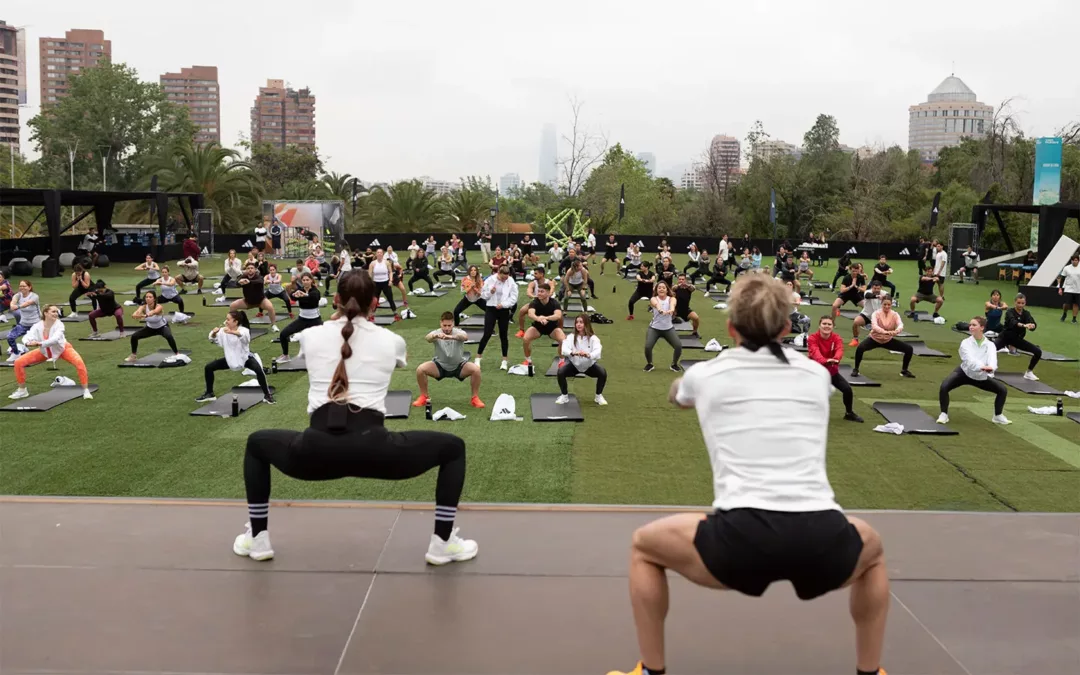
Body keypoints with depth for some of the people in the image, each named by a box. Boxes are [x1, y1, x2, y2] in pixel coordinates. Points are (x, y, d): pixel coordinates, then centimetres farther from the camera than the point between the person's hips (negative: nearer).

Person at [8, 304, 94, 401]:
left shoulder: (59, 325, -31)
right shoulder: (37, 326, -24)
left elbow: (55, 339, -48)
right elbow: (27, 337, -37)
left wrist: (39, 343, -61)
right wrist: (28, 343, -60)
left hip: (62, 349, -3)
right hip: (44, 351, 3)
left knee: (79, 363, -30)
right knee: (19, 362, -6)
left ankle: (86, 391, -16)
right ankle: (22, 391, 15)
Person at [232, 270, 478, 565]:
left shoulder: (311, 335, 16)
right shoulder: (391, 340, 15)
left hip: (317, 451, 2)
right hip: (371, 450, -1)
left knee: (256, 443, 34)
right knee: (453, 448, 22)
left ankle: (257, 539, 31)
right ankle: (443, 543, 19)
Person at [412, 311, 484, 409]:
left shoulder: (458, 332, -21)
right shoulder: (437, 332, -19)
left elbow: (465, 336, -47)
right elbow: (428, 338, -43)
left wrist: (452, 337, -70)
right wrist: (435, 336, -70)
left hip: (459, 366, -1)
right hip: (440, 366, 1)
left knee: (476, 369, -28)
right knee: (420, 369, -24)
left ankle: (475, 398, -8)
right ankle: (424, 397, -1)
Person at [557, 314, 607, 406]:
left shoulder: (593, 338, -16)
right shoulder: (571, 337, -13)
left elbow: (598, 351, -34)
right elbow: (564, 349, -31)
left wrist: (588, 355, -57)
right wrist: (573, 353, -55)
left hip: (589, 365, 0)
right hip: (574, 364, 0)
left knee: (603, 373, -25)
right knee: (560, 372, -26)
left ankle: (598, 396, 2)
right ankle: (564, 396, 0)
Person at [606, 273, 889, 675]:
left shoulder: (705, 374, 15)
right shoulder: (816, 374, 19)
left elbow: (675, 397, 43)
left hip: (743, 537, -2)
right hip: (822, 541, 3)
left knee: (643, 546, 26)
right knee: (872, 550, 38)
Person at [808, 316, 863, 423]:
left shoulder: (837, 338, -10)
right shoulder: (812, 338, -18)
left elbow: (839, 350, -32)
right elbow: (815, 352, -38)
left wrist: (836, 359, -57)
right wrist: (825, 361, -60)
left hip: (832, 371, 3)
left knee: (847, 389, -11)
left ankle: (849, 413, 15)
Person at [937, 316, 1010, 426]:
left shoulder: (989, 344, -14)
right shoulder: (965, 343, -19)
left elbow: (992, 358, -34)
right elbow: (969, 359, -37)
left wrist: (991, 368, -59)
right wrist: (982, 367, -58)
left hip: (981, 377, 3)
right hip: (964, 373, -3)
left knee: (1002, 390, -1)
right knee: (944, 387, -26)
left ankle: (998, 416, 22)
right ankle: (944, 414, -7)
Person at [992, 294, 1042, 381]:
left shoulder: (1026, 313, -4)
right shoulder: (1010, 311, -17)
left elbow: (1032, 324, -24)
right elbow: (1013, 322, -40)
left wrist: (1032, 325, -50)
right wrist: (1024, 325, -60)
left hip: (1017, 339, 5)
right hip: (1005, 337, -5)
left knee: (1038, 352, -4)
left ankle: (1028, 372, 15)